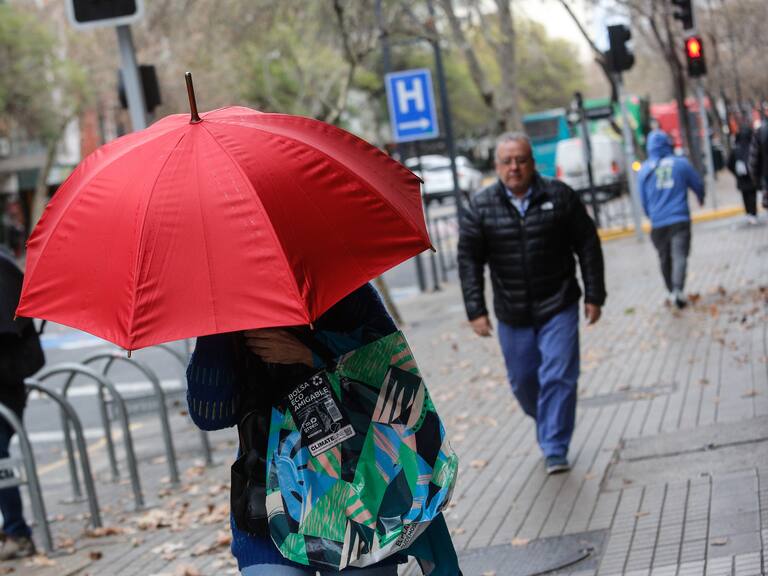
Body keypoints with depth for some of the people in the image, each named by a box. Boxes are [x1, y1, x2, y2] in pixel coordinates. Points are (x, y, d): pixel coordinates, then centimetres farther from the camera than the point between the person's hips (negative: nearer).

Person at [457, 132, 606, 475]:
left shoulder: (559, 197, -3)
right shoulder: (481, 207, -2)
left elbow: (588, 247, 2)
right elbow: (469, 261, -1)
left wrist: (594, 295, -1)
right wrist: (476, 311, -7)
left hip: (559, 308, -2)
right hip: (512, 315, 2)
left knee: (558, 377, -9)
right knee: (523, 380, 11)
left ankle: (555, 451, -1)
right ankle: (547, 426, 39)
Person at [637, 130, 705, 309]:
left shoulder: (644, 170, 2)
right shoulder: (681, 163, -1)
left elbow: (643, 199, 9)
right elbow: (698, 184, 11)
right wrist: (701, 199, 33)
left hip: (658, 222, 2)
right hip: (680, 219, -2)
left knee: (664, 258, 16)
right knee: (680, 255, -9)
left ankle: (672, 292, 25)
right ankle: (678, 289, -29)